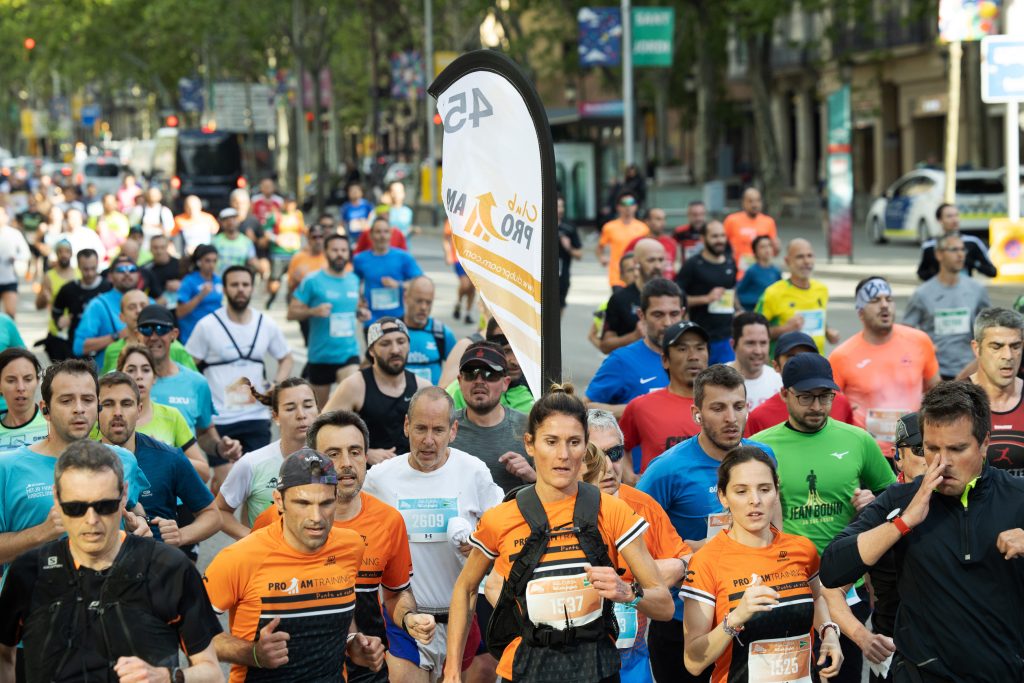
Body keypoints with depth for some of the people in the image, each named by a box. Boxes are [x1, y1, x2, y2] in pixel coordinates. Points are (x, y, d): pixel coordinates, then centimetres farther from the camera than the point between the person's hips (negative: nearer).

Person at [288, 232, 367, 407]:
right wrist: (313, 311, -24)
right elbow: (291, 313, -6)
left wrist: (360, 312, 4)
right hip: (321, 354, -2)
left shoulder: (354, 280, 8)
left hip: (349, 353, 2)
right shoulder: (312, 281, -7)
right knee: (320, 407, 11)